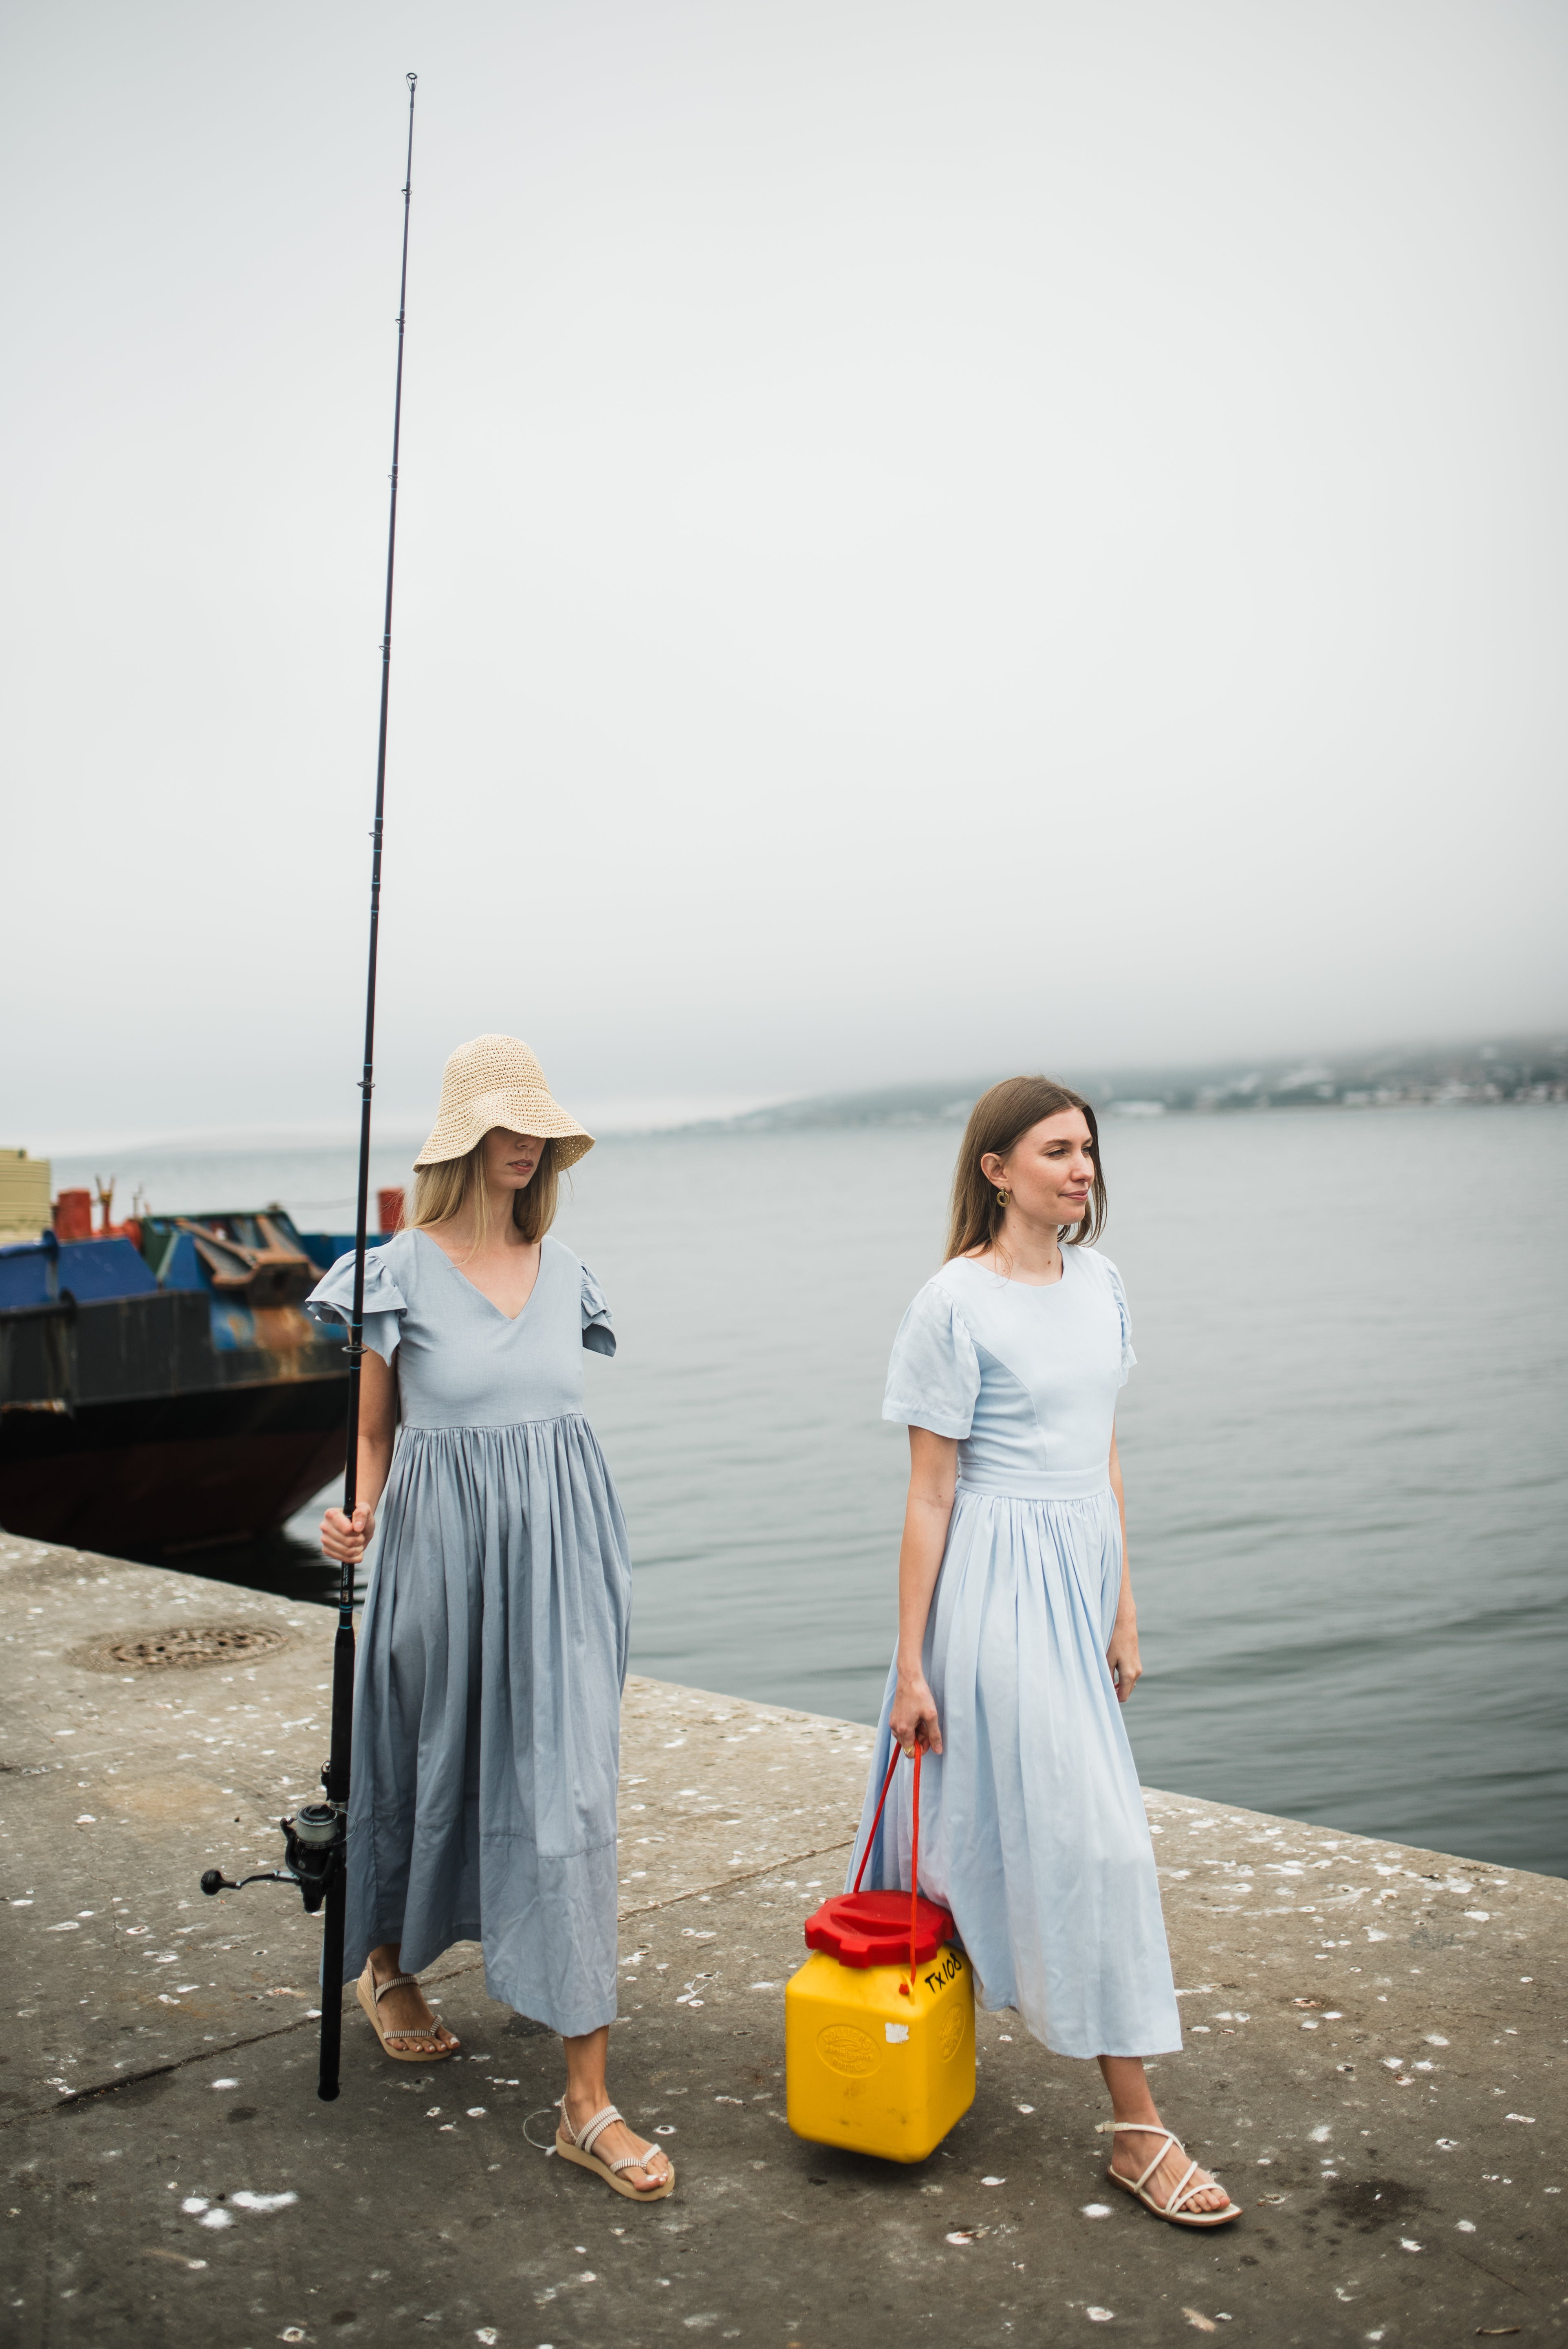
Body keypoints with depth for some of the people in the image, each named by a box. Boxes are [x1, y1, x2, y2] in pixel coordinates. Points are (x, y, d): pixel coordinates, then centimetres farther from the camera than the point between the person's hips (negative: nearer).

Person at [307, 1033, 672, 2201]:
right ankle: (387, 1961, 48)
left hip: (562, 1553, 3)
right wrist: (357, 1515, -18)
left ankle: (589, 2102, 5)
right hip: (447, 1549, -3)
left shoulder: (564, 1270, 7)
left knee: (570, 1792, -1)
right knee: (431, 1765, 15)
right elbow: (374, 1430, 2)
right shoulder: (399, 1270, -5)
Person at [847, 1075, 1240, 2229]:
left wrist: (1123, 1605, 14)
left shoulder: (1096, 1281, 9)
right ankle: (1137, 2129, 8)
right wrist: (911, 1667, -8)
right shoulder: (956, 1304, -13)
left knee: (999, 1815, 16)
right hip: (999, 1581, -7)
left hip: (1081, 1572, 7)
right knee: (1092, 1835, -4)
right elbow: (930, 1497, -11)